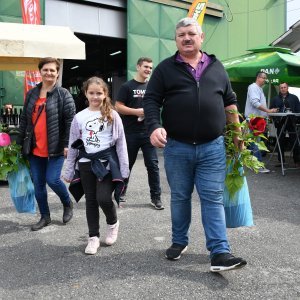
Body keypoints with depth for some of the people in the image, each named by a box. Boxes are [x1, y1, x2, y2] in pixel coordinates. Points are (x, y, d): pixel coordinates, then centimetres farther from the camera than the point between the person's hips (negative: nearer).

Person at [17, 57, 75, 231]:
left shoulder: (63, 94, -5)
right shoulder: (32, 94, 11)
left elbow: (71, 120, -9)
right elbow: (24, 119, 15)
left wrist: (67, 144, -15)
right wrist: (20, 142, 12)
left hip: (55, 148, -5)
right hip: (35, 149, 6)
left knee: (53, 179, -10)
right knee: (38, 184, 9)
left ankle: (68, 204, 21)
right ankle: (45, 217, 25)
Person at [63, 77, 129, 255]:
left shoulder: (112, 115, -2)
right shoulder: (79, 117, 5)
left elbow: (121, 142, -1)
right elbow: (73, 145, 10)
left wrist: (124, 168, -5)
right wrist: (69, 171, 10)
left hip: (107, 161, -3)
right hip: (86, 163, 3)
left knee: (104, 198, -12)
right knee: (91, 200, 9)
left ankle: (113, 223, 19)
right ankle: (94, 237, 21)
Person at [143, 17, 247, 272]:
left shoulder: (217, 67, 12)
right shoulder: (165, 68, 4)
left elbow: (229, 102, 17)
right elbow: (151, 100, -1)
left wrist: (237, 133, 13)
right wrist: (154, 127, -18)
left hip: (212, 147, 1)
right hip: (177, 147, -1)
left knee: (213, 199, -1)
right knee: (180, 198, 11)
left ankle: (220, 253, 2)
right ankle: (179, 241, 29)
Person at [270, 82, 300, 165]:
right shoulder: (275, 99, 12)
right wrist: (275, 119, -8)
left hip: (291, 123, -1)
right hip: (280, 123, 2)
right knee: (280, 142, 5)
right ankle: (281, 160, 13)